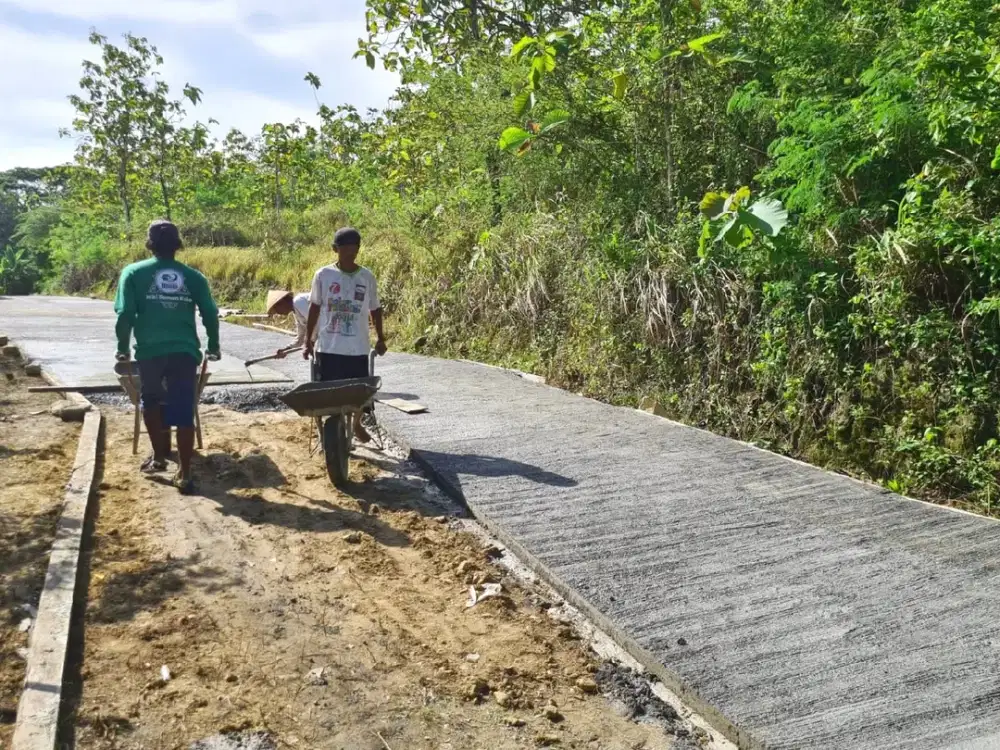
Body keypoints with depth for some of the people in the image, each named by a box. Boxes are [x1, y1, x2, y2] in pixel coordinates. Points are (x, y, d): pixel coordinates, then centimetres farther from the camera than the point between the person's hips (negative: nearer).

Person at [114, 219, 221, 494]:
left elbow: (125, 314, -3)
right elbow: (210, 314, 5)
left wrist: (123, 348, 9)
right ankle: (184, 474, 2)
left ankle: (159, 456, 27)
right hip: (185, 352, 1)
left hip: (150, 351, 0)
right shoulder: (193, 276, 8)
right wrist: (213, 347, 18)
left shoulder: (133, 273, 4)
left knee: (152, 401, 24)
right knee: (184, 412, 3)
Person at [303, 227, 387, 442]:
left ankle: (357, 424, 36)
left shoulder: (367, 277, 0)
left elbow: (375, 309, 10)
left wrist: (380, 338, 8)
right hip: (328, 347, -1)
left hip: (358, 347, 1)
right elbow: (314, 308, 4)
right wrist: (308, 341, 4)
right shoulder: (323, 275, -3)